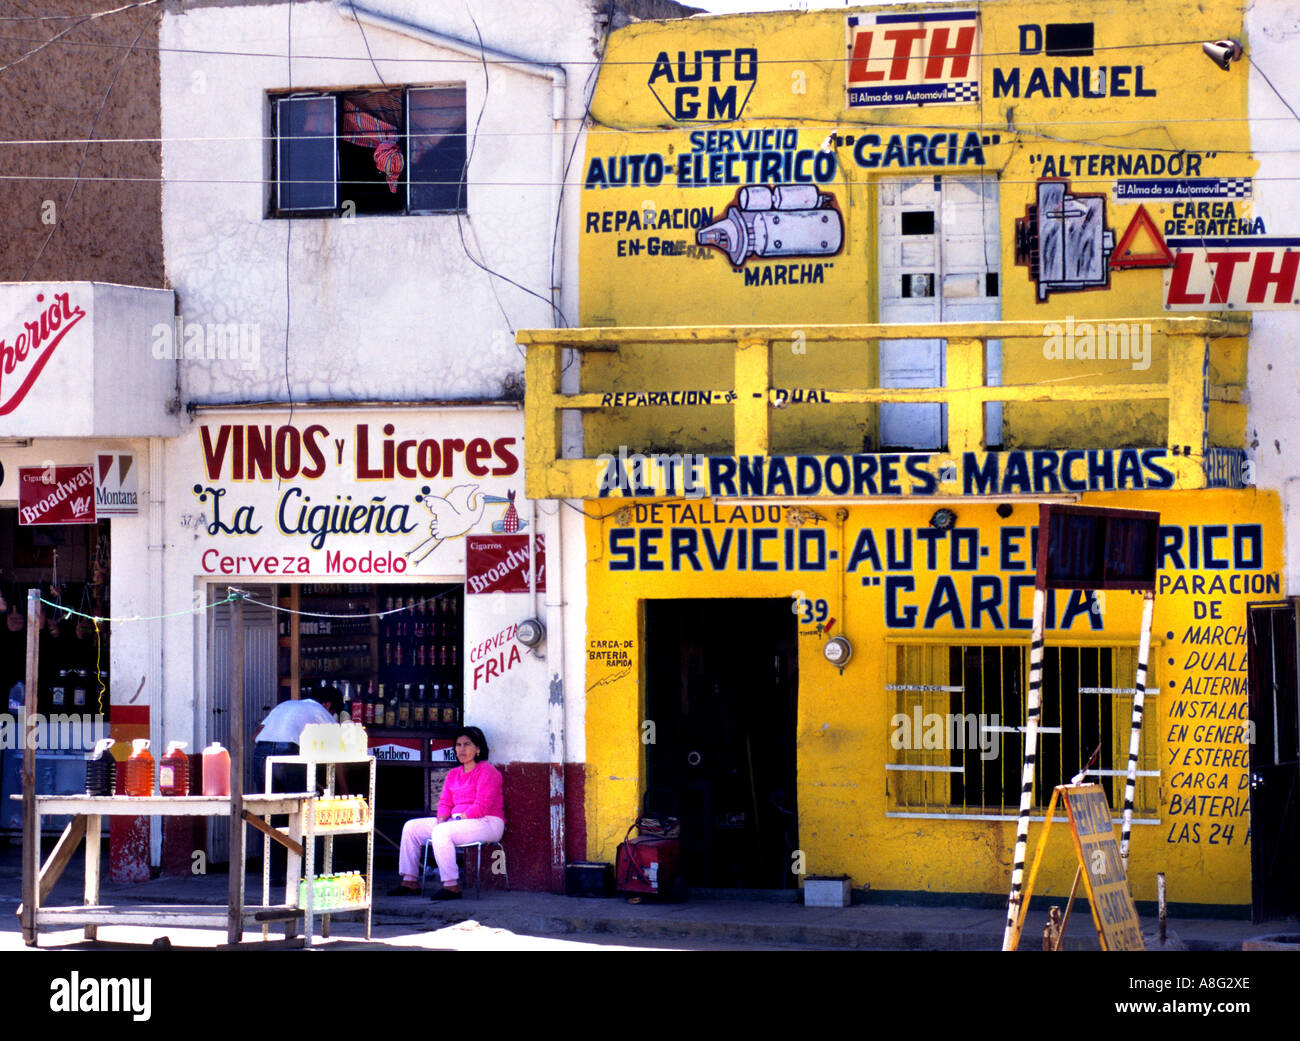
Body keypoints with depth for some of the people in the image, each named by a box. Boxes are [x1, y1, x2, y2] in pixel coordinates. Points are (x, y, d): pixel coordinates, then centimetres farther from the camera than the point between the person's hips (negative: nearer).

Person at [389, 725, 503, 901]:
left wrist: (459, 819, -17)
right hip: (457, 821, 9)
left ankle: (452, 886, -35)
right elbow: (444, 803, 14)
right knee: (411, 827, 0)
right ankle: (410, 881, -3)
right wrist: (441, 820, -6)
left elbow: (482, 807, -16)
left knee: (441, 832, -35)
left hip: (487, 823, -9)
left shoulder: (486, 771, -8)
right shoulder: (453, 774, 17)